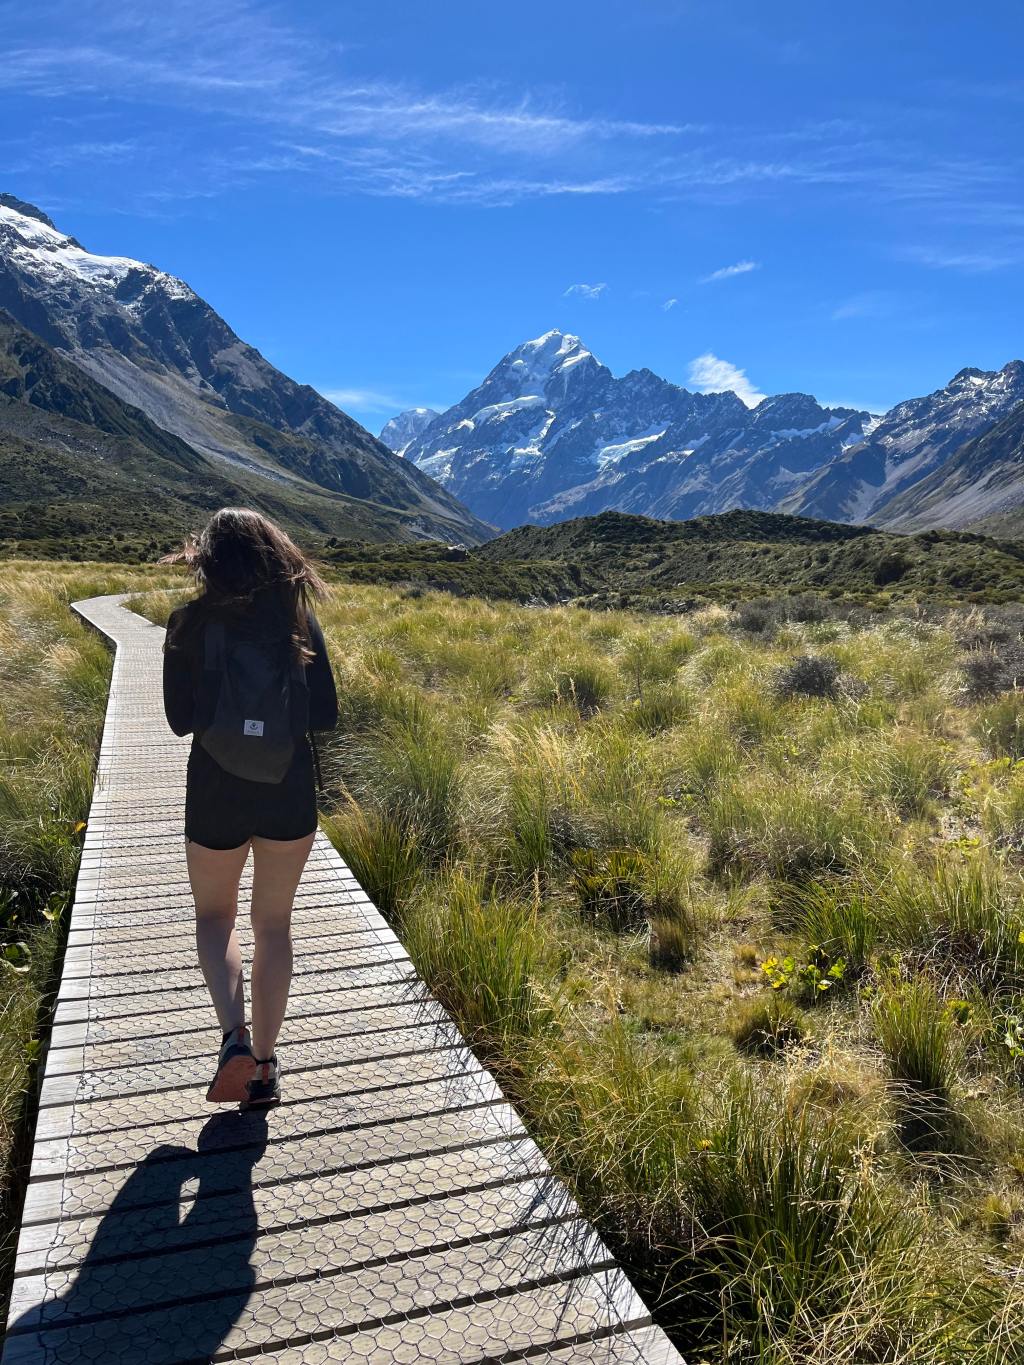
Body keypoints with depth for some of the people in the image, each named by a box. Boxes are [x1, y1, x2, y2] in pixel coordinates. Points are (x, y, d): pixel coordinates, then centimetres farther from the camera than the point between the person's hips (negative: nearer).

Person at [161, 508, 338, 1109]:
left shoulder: (189, 623, -8)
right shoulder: (299, 618, -6)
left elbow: (180, 719, -4)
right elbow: (326, 714, -4)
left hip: (217, 793, -1)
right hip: (290, 791, 1)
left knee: (215, 915, 21)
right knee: (274, 923, 17)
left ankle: (234, 1034, -2)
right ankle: (264, 1065, 23)